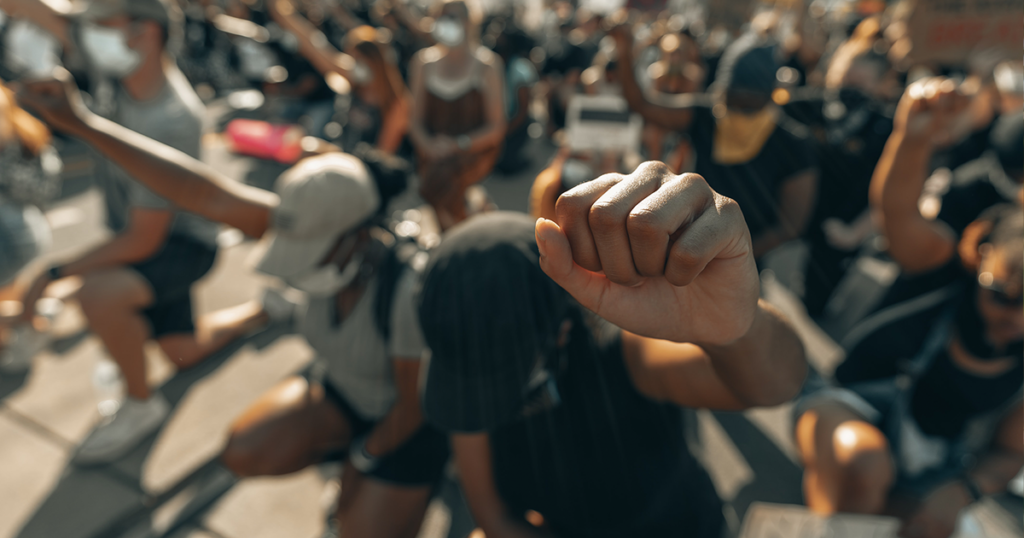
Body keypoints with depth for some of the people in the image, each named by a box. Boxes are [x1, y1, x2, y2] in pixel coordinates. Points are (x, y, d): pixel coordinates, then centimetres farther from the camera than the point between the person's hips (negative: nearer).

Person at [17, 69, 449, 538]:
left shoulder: (409, 289, -39)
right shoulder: (321, 228, -23)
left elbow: (415, 401, -25)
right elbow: (210, 196, -27)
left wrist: (363, 460, -9)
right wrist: (82, 123, -29)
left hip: (405, 420, -5)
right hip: (339, 390, 5)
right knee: (244, 454, -9)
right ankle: (341, 448, 17)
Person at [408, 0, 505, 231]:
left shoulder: (487, 64, -2)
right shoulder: (423, 62, 8)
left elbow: (496, 127, -4)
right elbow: (415, 119, 9)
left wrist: (458, 145, -19)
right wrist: (428, 145, -14)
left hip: (476, 149, -3)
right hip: (434, 149, 4)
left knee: (441, 178, -34)